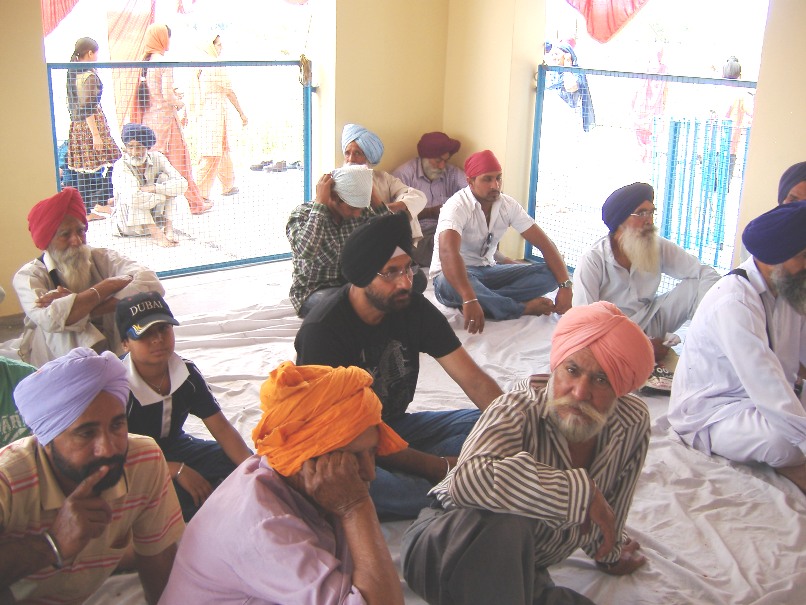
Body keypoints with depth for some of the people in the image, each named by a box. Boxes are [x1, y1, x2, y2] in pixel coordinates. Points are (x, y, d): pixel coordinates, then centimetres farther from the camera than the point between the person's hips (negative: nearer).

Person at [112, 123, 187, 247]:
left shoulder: (157, 158, -7)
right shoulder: (121, 166, -18)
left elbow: (182, 184, -19)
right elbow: (132, 198, -35)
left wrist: (152, 188, -27)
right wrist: (163, 195, -25)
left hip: (154, 219, 3)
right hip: (129, 223, -3)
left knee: (164, 177, -14)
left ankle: (168, 227, -22)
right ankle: (155, 233, -32)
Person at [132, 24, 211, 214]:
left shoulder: (144, 61, 9)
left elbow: (142, 93, 11)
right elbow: (167, 95, -20)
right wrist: (180, 103, 0)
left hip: (148, 118, 7)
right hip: (165, 117, -7)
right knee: (179, 159, 2)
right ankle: (196, 203, 11)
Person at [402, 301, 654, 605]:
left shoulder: (634, 423, -7)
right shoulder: (517, 411, -25)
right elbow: (469, 480, -47)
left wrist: (607, 551, 30)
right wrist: (583, 492, -40)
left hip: (521, 571, 5)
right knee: (505, 524, -38)